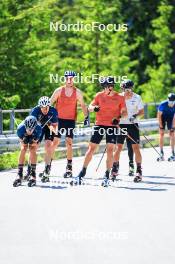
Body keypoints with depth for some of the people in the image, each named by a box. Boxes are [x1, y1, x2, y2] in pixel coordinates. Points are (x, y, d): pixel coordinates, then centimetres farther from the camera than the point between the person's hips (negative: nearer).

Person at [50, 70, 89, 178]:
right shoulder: (59, 91, -1)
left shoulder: (77, 92, 1)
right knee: (55, 142, -3)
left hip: (71, 120, 0)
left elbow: (83, 105, 10)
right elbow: (50, 103, 4)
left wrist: (87, 116, -2)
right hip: (59, 119, 0)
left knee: (69, 143, -5)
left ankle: (69, 168, 0)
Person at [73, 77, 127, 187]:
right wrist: (94, 108, -20)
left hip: (112, 126, -1)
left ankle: (107, 176, 0)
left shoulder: (120, 98, -1)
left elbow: (125, 112, 2)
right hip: (99, 124, 1)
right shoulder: (99, 95, 3)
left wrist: (118, 118, -18)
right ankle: (82, 173, 10)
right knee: (91, 149, 1)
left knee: (110, 150, -6)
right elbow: (90, 107, 3)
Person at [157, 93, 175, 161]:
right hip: (163, 117, -1)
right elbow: (159, 115, -20)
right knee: (161, 134, -6)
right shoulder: (163, 105, -31)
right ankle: (162, 154, -2)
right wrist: (161, 126, -18)